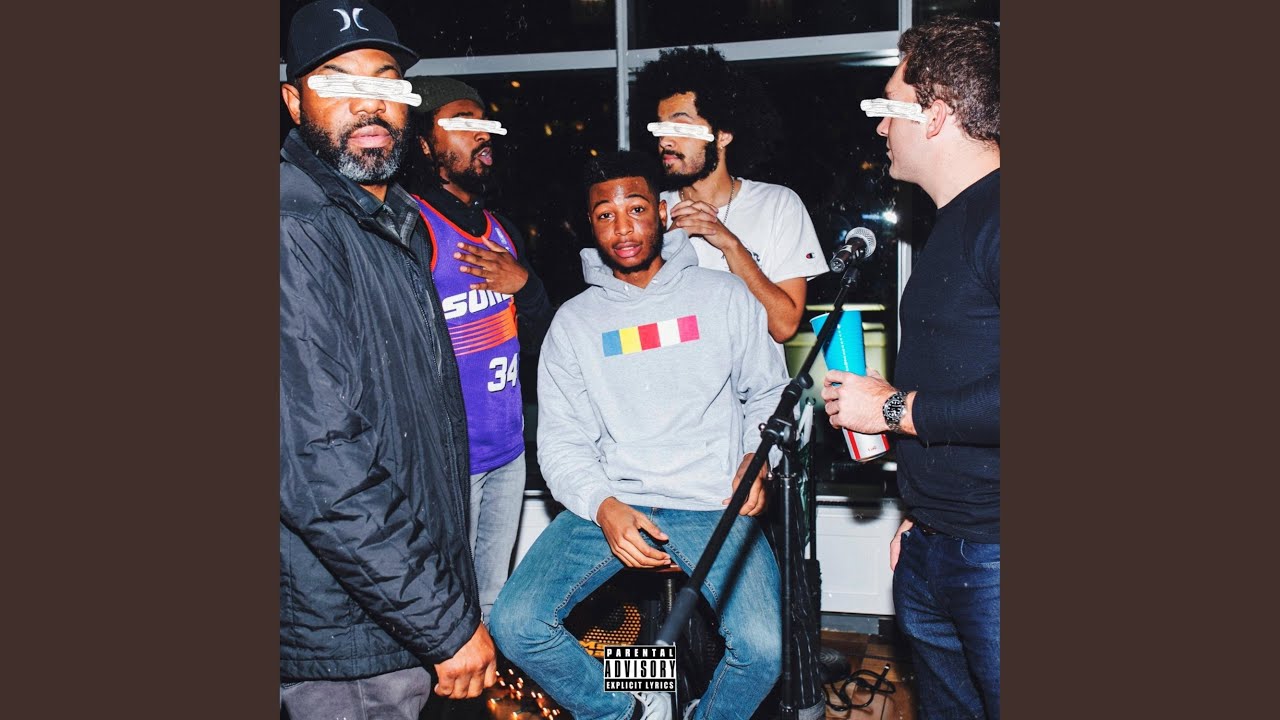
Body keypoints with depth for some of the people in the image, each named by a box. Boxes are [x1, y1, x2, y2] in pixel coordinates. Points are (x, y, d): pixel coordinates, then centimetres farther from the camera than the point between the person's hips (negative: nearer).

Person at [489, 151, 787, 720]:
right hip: (608, 504, 2)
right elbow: (561, 443, 5)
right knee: (514, 624, -19)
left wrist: (757, 457, -4)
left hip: (713, 504, -1)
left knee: (764, 646, -25)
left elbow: (769, 393, 15)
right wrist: (603, 507, -13)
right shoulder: (573, 321, 9)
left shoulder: (725, 297, 8)